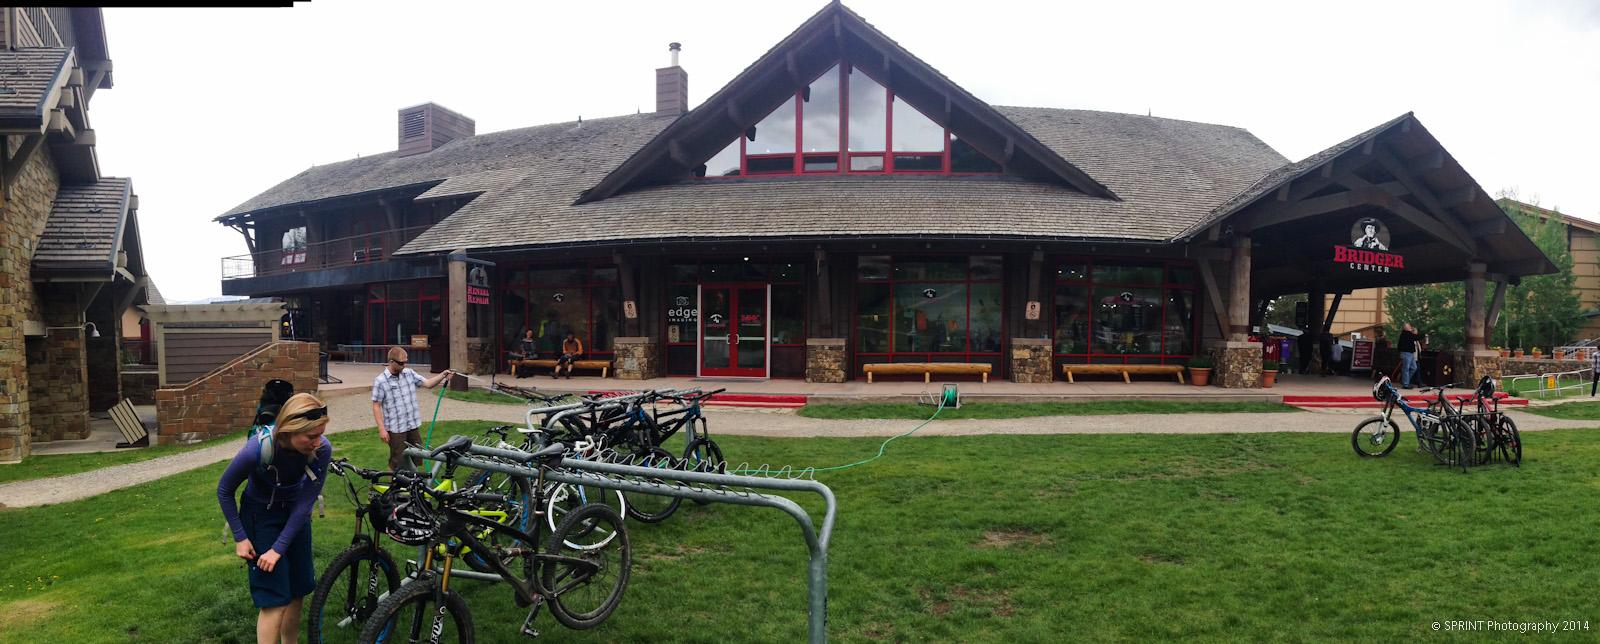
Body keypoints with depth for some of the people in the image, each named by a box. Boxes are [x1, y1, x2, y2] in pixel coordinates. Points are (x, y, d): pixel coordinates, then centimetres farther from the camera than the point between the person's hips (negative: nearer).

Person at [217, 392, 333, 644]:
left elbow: (305, 503, -19)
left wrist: (279, 548, -20)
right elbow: (224, 491, -15)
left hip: (295, 514, 3)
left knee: (298, 590, 10)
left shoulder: (322, 450, -28)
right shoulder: (257, 450, -34)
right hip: (260, 516, -3)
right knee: (275, 597, -7)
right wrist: (240, 538, -12)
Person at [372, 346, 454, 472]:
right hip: (396, 429, -5)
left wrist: (442, 375, -16)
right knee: (397, 462, 5)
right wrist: (382, 429, -14)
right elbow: (376, 406, -10)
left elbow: (427, 384, 2)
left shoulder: (409, 374, 3)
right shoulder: (380, 381, -12)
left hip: (413, 425, 5)